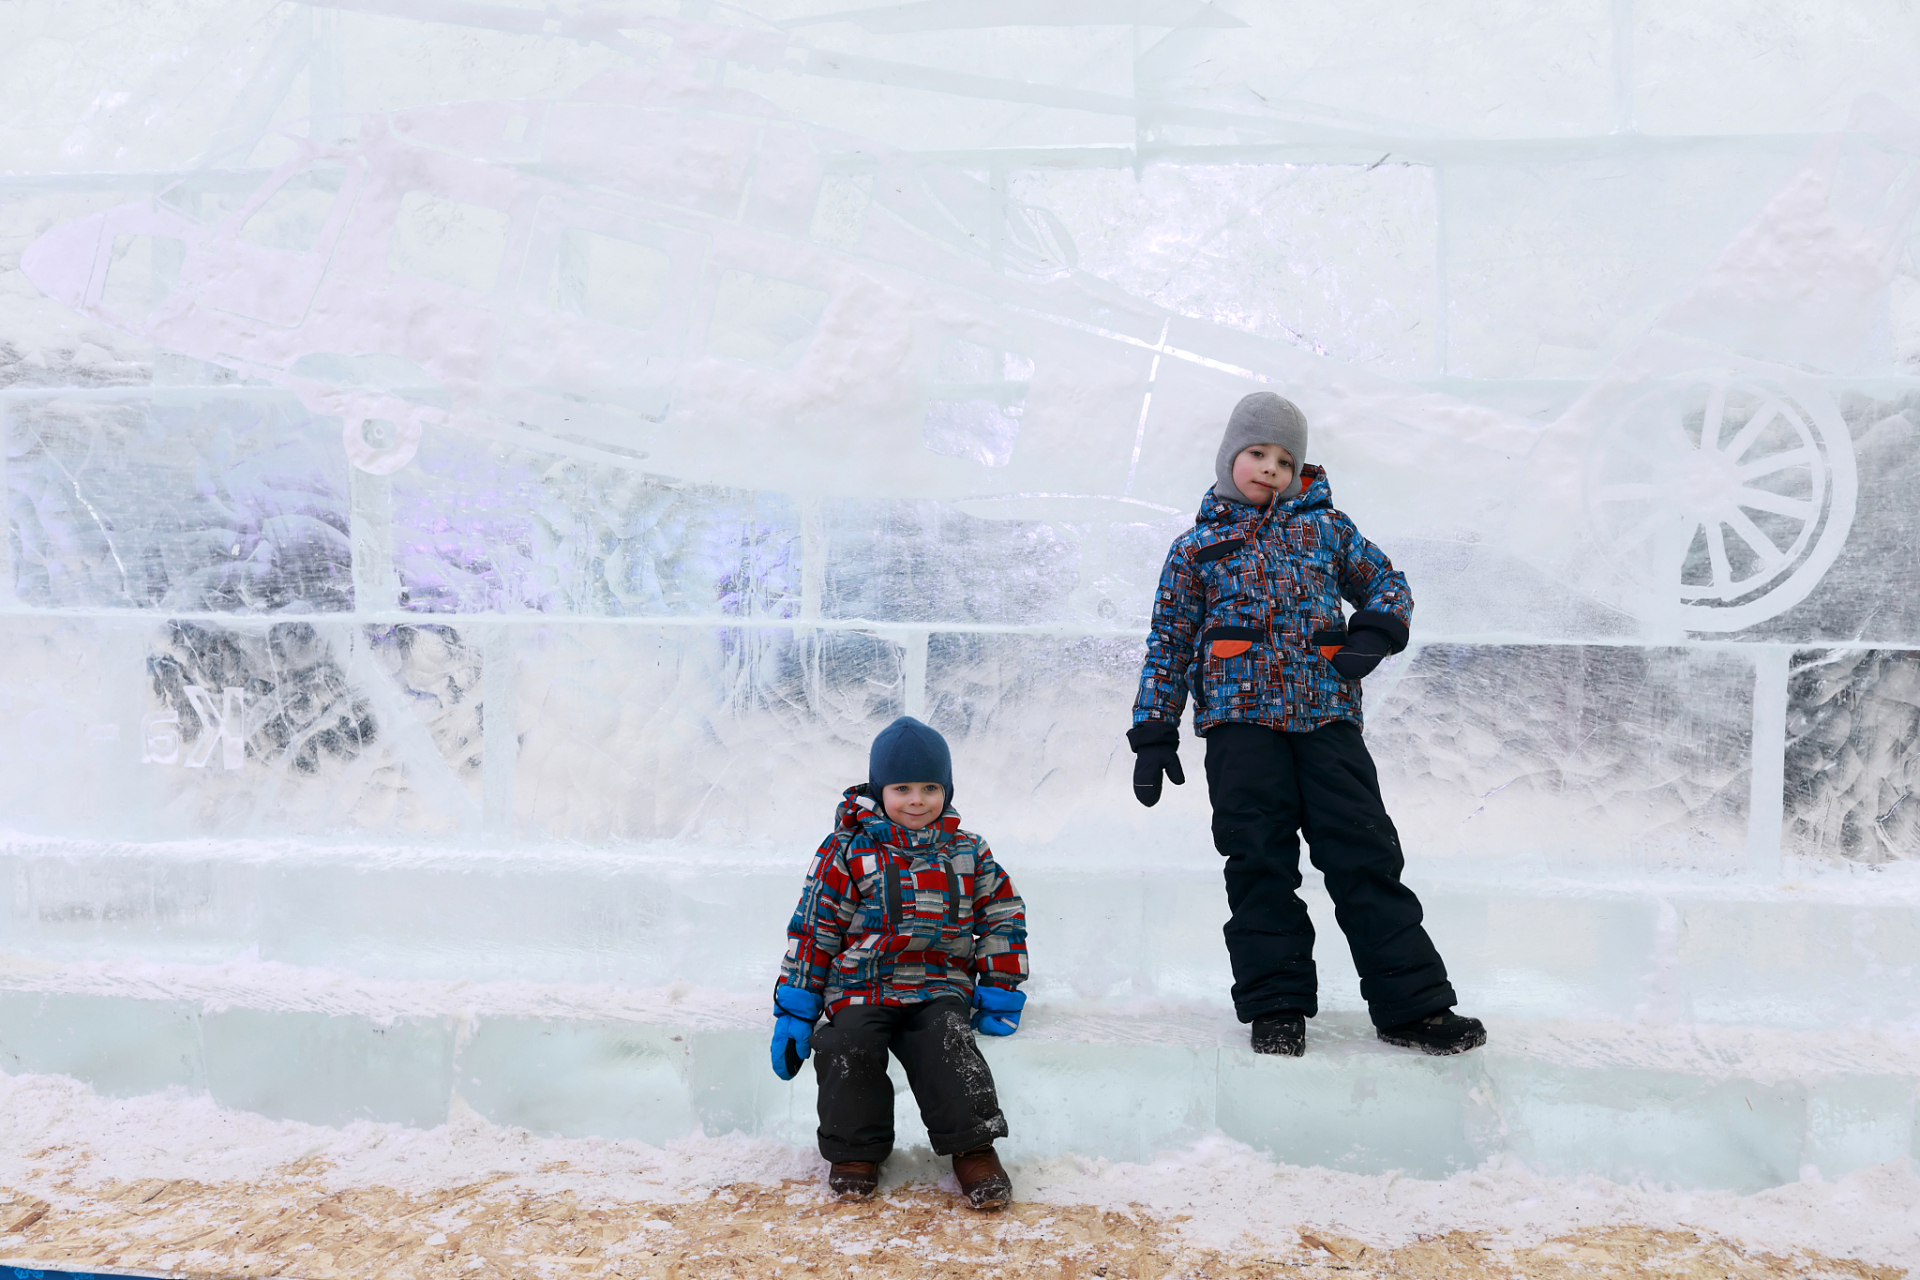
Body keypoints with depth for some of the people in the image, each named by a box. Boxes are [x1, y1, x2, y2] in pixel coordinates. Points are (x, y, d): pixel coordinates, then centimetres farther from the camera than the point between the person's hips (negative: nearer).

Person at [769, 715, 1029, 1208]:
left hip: (939, 988, 1)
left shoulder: (967, 853, 9)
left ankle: (972, 1147, -18)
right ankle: (856, 1149, -5)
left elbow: (1003, 917, 15)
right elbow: (814, 927, 3)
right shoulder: (849, 852, 2)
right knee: (848, 1048, -25)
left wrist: (999, 992, 6)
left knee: (946, 1043, -28)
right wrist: (795, 1009, -1)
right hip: (862, 988, 0)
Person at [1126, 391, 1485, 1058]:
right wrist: (1153, 732, 6)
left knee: (1366, 854, -1)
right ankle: (1276, 1005, 10)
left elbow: (1385, 582, 22)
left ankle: (1412, 1003, 5)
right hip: (1240, 716, -1)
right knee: (1259, 862, -1)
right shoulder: (1198, 546, 13)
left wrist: (1376, 631, -1)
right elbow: (1169, 642, 12)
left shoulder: (1326, 526, 16)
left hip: (1327, 712, 1)